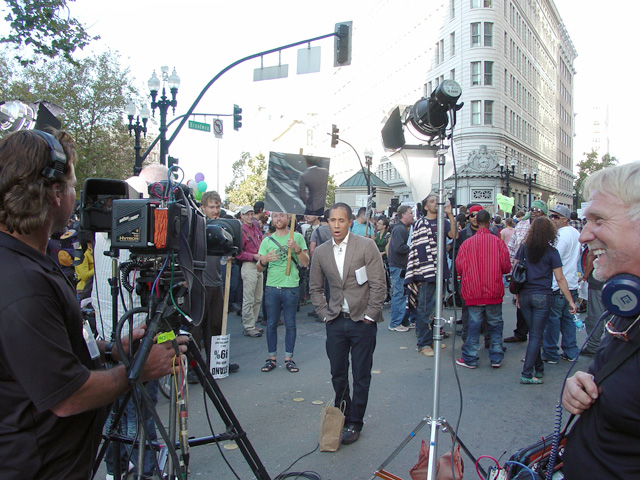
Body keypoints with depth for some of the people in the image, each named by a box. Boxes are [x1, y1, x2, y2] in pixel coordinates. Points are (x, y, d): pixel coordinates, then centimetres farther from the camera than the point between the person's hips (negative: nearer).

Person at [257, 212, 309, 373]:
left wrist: (297, 249, -18)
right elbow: (259, 268, 7)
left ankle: (289, 358, 16)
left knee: (290, 324, 5)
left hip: (291, 287, -2)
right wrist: (263, 260, -15)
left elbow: (306, 263, -2)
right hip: (271, 287, 2)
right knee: (271, 324, 7)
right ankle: (272, 358, 18)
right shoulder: (267, 241, 9)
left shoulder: (297, 237, 3)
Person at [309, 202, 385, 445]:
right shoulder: (321, 252, 3)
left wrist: (369, 316, -9)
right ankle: (341, 416, 33)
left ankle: (355, 424, 22)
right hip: (335, 322, 3)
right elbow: (315, 288, 14)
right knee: (337, 375, 12)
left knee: (361, 376, 6)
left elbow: (378, 284, -8)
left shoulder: (366, 246, -9)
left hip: (362, 322, -3)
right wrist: (325, 313, 5)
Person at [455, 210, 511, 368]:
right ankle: (496, 358, 18)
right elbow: (506, 267, -4)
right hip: (494, 291, 0)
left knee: (474, 324, 7)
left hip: (473, 291, 0)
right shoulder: (498, 242, -6)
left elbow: (459, 267, -2)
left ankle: (470, 358, 12)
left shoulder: (467, 243, -5)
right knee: (495, 324, 13)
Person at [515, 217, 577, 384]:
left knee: (533, 333, 16)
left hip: (525, 295, 3)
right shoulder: (551, 252, -6)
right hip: (542, 296, -3)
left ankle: (539, 369, 28)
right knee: (536, 335, 0)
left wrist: (517, 294, 10)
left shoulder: (523, 248, 1)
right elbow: (560, 279, -6)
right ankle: (527, 374, -2)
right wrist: (571, 301, 0)